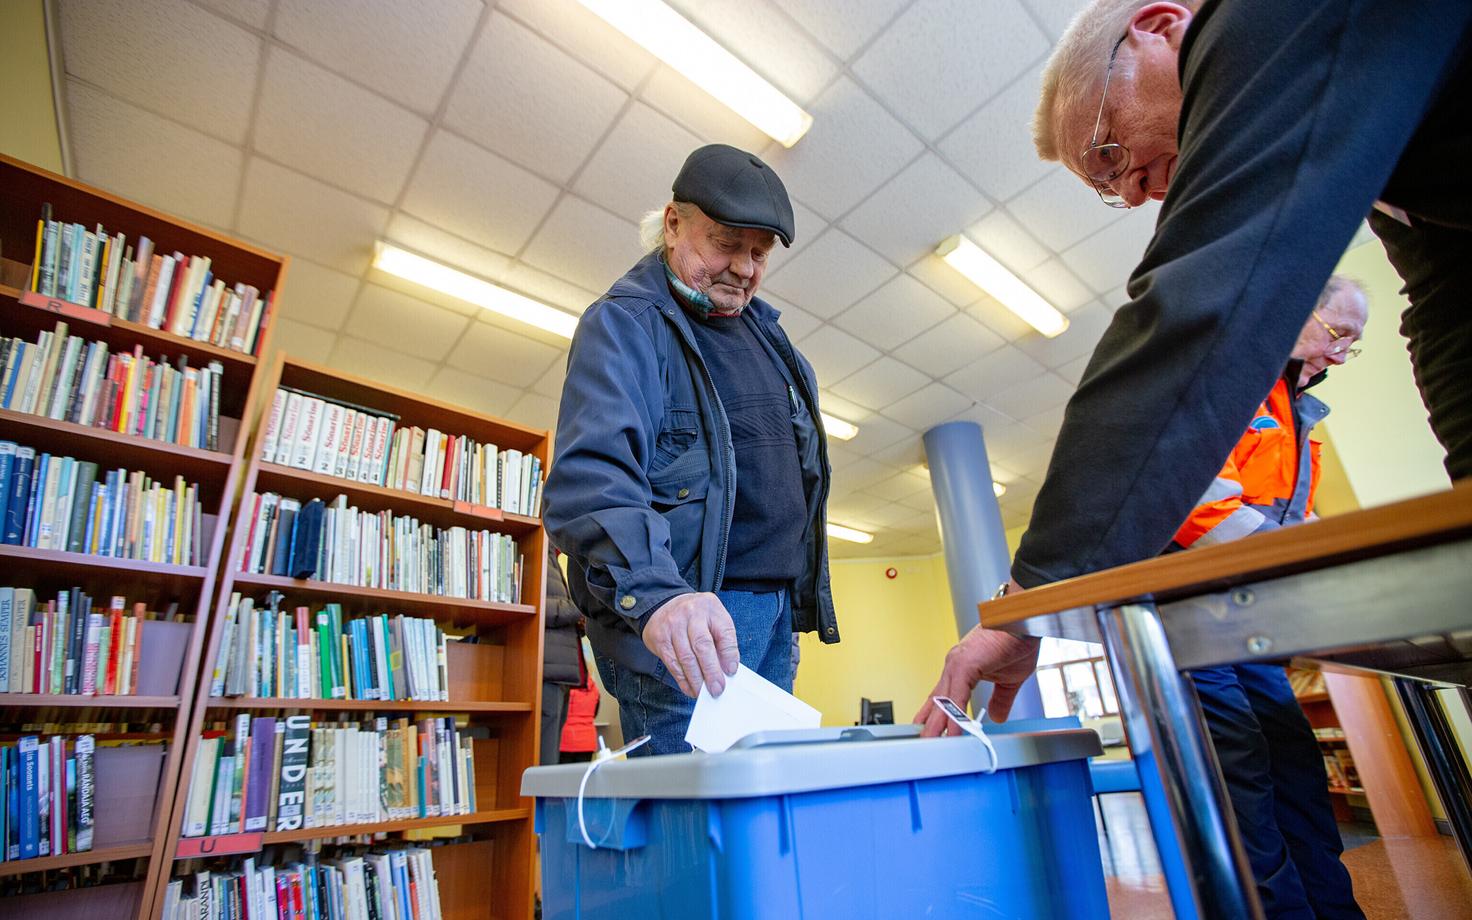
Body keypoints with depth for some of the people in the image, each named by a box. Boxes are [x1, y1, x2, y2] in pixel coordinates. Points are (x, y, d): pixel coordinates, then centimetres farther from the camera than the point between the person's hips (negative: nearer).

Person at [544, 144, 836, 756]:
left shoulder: (765, 330, 17)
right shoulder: (621, 324, -7)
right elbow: (589, 476, -23)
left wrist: (797, 600, 17)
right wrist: (655, 592, -39)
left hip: (779, 613, 8)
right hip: (685, 615, -7)